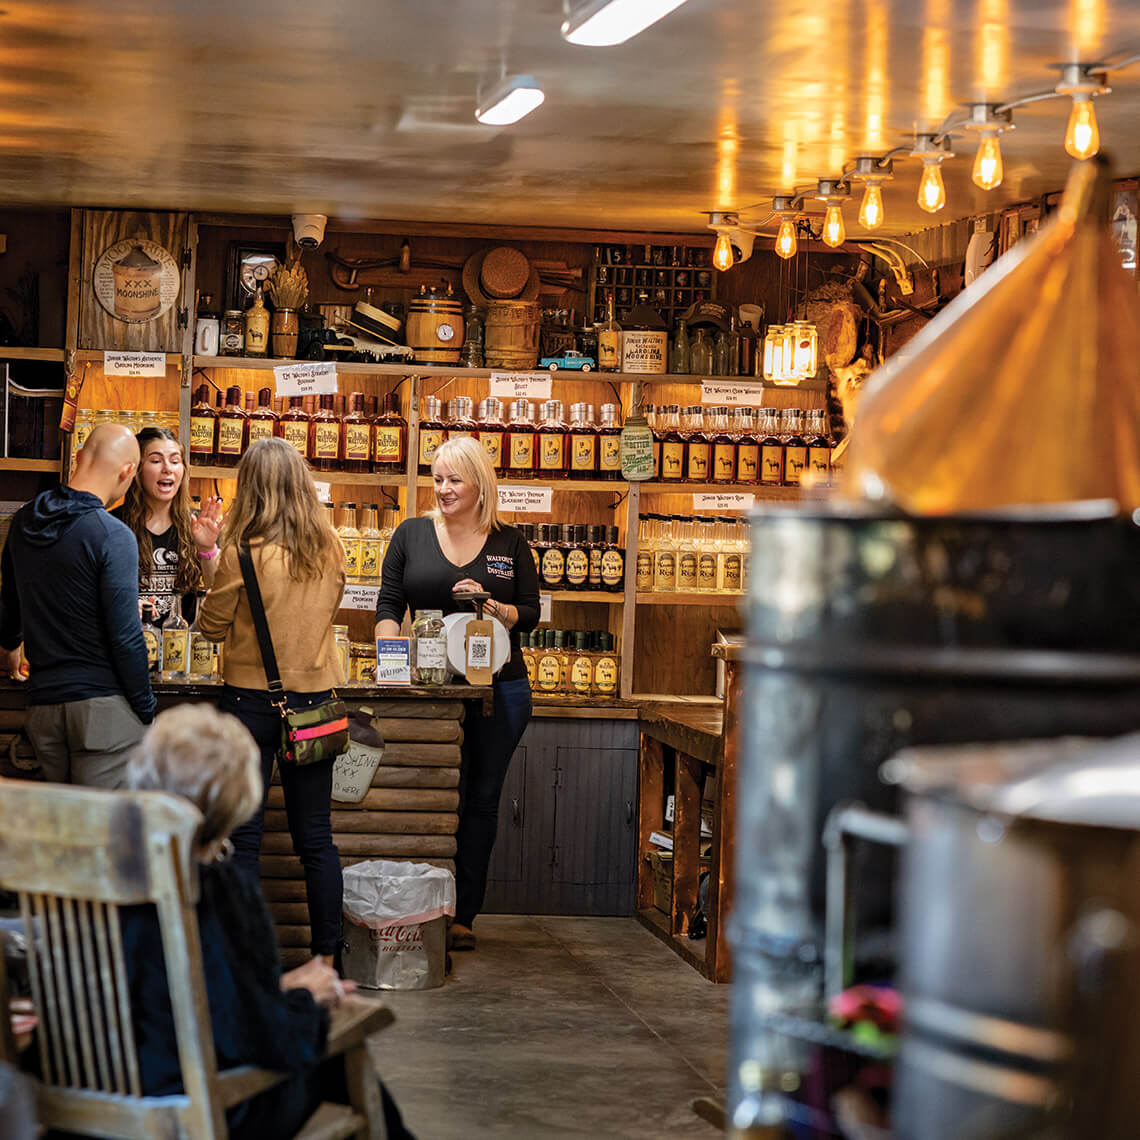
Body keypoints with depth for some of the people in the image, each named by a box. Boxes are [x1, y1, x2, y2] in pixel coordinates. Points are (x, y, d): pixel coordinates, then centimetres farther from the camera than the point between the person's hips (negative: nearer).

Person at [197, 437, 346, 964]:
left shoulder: (244, 551, -14)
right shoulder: (330, 548, -1)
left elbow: (212, 625, -3)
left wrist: (217, 560, 10)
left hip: (251, 698, -4)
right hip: (314, 697, 4)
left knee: (242, 837, 4)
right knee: (315, 838, 10)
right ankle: (326, 957, 14)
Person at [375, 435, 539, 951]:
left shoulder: (510, 543, 7)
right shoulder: (411, 535, 7)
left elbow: (531, 614, 6)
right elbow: (388, 606, 5)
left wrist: (493, 609, -13)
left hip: (499, 688, 1)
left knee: (482, 801, 5)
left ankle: (463, 915, 13)